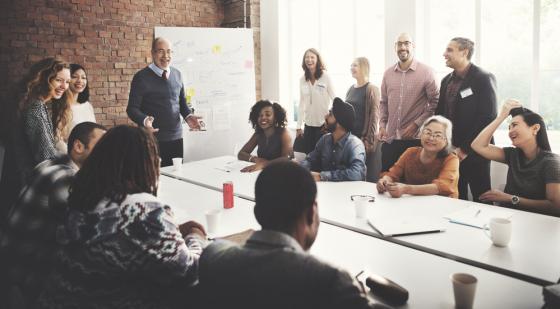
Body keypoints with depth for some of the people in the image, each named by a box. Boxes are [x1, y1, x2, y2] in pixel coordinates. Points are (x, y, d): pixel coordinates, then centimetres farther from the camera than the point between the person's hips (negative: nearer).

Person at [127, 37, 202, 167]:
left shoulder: (177, 74, 10)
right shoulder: (141, 77, -5)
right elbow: (132, 108, -5)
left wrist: (188, 116, 0)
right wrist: (144, 120, -25)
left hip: (176, 137, 4)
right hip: (153, 140, -4)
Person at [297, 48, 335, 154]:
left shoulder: (325, 76, -6)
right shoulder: (302, 79, 4)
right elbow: (301, 104, 9)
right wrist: (298, 126, 8)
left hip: (324, 124, -3)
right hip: (309, 124, 3)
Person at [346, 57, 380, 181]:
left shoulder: (371, 89, -7)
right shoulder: (351, 89, 12)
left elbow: (374, 116, -11)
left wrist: (369, 140, -15)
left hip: (364, 138, -6)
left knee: (369, 174, -2)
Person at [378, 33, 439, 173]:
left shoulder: (426, 72, -4)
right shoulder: (388, 73, 10)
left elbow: (435, 103, -5)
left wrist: (416, 124, -12)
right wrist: (382, 125, 4)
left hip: (415, 139, -4)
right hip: (389, 139, 4)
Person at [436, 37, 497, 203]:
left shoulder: (483, 78, -9)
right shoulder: (447, 80, 12)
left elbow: (488, 117, -15)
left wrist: (465, 149, -16)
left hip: (474, 152, -6)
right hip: (450, 151, 6)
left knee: (481, 200, 3)